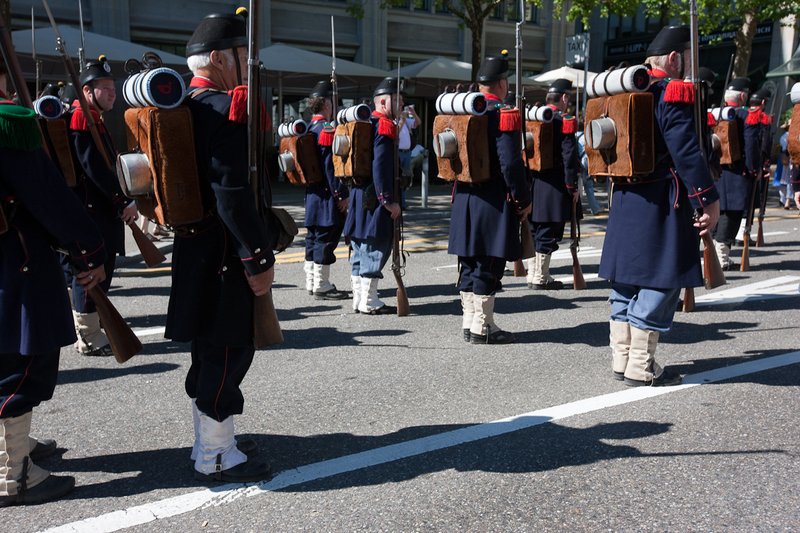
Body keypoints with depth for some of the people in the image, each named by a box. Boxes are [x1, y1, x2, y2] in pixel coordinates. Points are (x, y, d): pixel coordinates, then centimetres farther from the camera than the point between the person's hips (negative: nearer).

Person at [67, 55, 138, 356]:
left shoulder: (94, 119, 19)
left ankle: (88, 333, 25)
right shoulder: (83, 118, -13)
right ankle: (90, 338, 4)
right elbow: (95, 167, -21)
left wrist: (119, 202, 13)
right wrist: (125, 202, -18)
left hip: (98, 211, 10)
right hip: (90, 213, -10)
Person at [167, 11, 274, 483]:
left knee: (214, 348, 18)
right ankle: (216, 456, 10)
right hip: (225, 253, -10)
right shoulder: (226, 108, -16)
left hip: (198, 246, 10)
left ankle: (213, 438, 32)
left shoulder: (189, 107, 15)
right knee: (228, 349, -1)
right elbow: (233, 192, -25)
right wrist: (258, 257, -21)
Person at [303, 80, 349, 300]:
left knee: (314, 237, 13)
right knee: (326, 237, -4)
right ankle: (322, 286, 1)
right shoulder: (327, 130, -15)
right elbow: (331, 165, -20)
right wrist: (342, 195, -16)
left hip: (312, 193, 10)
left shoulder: (309, 129, 14)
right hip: (327, 195, -10)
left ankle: (312, 282, 21)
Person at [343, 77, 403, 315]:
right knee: (376, 247, -4)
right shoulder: (385, 126, -13)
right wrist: (389, 200, -20)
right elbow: (381, 166, -21)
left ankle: (359, 299, 20)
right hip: (376, 198, -10)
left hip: (360, 195, 10)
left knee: (361, 248, 13)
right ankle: (369, 302, 1)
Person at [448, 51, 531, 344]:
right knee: (489, 265, -2)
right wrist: (524, 200, -9)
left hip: (464, 198, 8)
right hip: (494, 202, -8)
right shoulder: (504, 114, -12)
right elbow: (511, 163, -18)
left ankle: (469, 321, 19)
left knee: (469, 262, 12)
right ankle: (481, 327, 2)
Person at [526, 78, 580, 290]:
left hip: (533, 184, 7)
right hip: (554, 188, -7)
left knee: (535, 230, 14)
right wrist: (573, 186, -11)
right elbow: (569, 156, -16)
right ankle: (540, 278, 2)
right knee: (548, 232, -2)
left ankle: (533, 273, 21)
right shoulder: (564, 122, -11)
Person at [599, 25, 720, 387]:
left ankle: (621, 360, 19)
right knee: (659, 282, -2)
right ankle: (641, 368, 2)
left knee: (627, 281, 12)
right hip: (661, 204, -9)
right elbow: (686, 151, -19)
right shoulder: (674, 92, -12)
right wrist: (708, 199, -16)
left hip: (625, 200, 9)